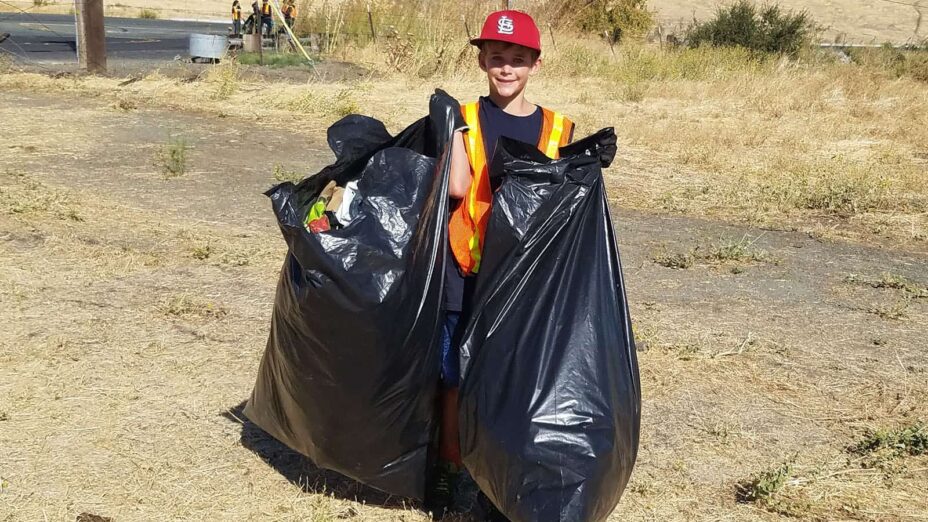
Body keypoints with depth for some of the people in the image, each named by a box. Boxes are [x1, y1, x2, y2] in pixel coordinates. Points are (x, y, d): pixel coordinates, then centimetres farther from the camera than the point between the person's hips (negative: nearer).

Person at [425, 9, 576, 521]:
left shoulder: (556, 128, 5)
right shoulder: (464, 117, 1)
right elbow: (457, 186, -14)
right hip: (468, 271, -1)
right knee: (457, 374, 7)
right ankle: (447, 467, 25)